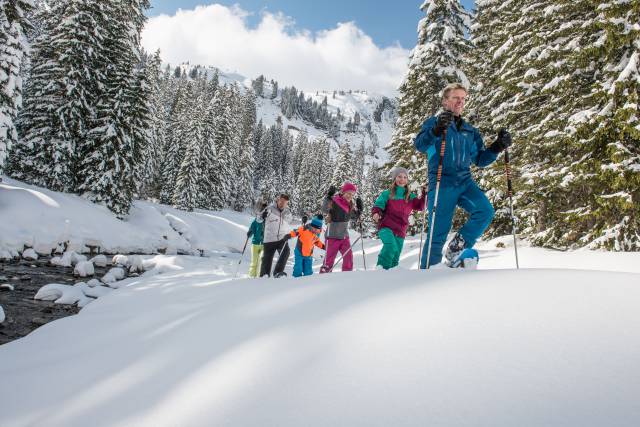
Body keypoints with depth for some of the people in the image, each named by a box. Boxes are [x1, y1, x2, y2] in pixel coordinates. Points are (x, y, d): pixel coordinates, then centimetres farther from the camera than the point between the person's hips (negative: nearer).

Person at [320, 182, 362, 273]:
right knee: (329, 259, -1)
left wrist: (359, 209, 6)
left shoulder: (350, 205, 6)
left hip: (344, 236, 6)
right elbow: (324, 210, -31)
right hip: (332, 236, -6)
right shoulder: (334, 201, -14)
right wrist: (328, 197, -41)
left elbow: (354, 217, 21)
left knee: (349, 256, -3)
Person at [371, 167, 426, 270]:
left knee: (395, 258, 8)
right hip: (386, 227, -4)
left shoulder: (410, 196, 13)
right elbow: (378, 205, 1)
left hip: (400, 231, 4)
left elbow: (419, 206, 7)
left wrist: (424, 195, -7)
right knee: (391, 246, -32)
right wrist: (376, 213, -20)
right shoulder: (387, 194, 4)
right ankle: (381, 267, -19)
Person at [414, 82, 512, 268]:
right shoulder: (434, 122, 4)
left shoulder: (470, 131, 19)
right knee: (438, 233, -7)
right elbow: (420, 145, -15)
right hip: (442, 184, -5)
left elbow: (480, 160, 19)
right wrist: (437, 130, -33)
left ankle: (456, 248, -1)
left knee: (485, 211, -20)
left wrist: (498, 147, 3)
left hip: (465, 182, 5)